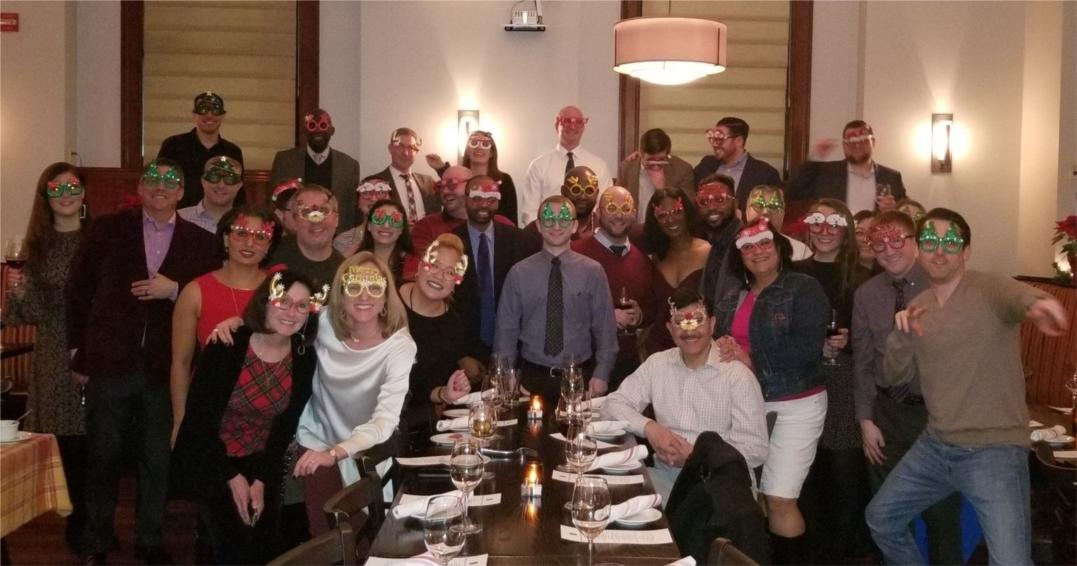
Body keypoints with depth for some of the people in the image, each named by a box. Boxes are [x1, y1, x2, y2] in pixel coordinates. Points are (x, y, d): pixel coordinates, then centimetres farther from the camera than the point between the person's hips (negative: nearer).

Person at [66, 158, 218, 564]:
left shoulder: (199, 241, 4)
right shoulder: (109, 229, 3)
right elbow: (78, 290, 5)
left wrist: (175, 290, -14)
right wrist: (79, 352, 3)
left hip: (166, 370, 0)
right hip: (109, 364, 0)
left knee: (157, 461, 9)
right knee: (102, 457, 11)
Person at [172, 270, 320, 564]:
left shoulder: (305, 358, -9)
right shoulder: (227, 347, -22)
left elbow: (286, 426, -2)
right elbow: (199, 417, -17)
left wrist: (261, 480, -7)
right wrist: (231, 476, -15)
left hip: (261, 462, 4)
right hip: (208, 459, -4)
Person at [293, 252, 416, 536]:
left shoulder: (400, 346, -26)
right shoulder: (325, 322, -16)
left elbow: (385, 421, -35)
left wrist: (335, 453, -49)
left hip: (366, 450, -2)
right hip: (318, 439, 2)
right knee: (325, 537, 4)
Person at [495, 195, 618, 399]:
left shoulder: (592, 271, 0)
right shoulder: (519, 273, 0)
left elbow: (605, 327, 1)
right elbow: (506, 329, 3)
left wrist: (601, 374, -6)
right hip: (533, 376, 0)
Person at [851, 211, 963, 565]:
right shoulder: (866, 294, 0)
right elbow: (862, 362, 4)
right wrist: (865, 419, 0)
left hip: (936, 410, -3)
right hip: (887, 412, 3)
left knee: (941, 510, 8)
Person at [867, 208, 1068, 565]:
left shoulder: (988, 289, -12)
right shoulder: (918, 306, 7)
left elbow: (1016, 295, -38)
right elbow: (894, 377, 6)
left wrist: (1036, 302, -62)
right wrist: (901, 335, -14)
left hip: (994, 451, -6)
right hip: (934, 446, 6)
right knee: (881, 517, 17)